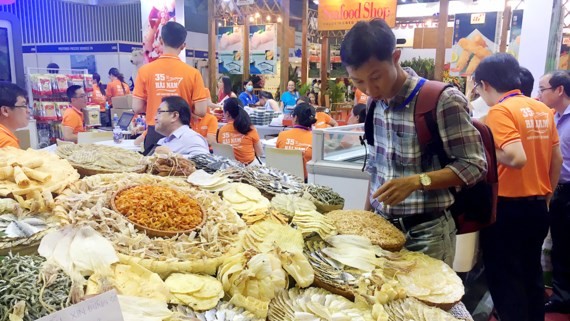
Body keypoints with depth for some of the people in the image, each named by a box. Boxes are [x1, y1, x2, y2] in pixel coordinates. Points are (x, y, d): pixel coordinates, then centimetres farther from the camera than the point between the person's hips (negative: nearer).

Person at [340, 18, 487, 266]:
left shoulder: (442, 101, -18)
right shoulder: (375, 103, 2)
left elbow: (474, 165, -14)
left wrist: (416, 181, -26)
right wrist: (367, 214, 10)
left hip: (425, 233, -5)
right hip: (381, 226, 6)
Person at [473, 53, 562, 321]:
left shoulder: (500, 111, -15)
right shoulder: (542, 109, 8)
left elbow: (516, 158, -26)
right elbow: (557, 160, 12)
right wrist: (545, 197, 20)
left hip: (509, 207, -8)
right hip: (537, 206, 8)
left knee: (504, 279, 5)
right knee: (531, 274, 21)